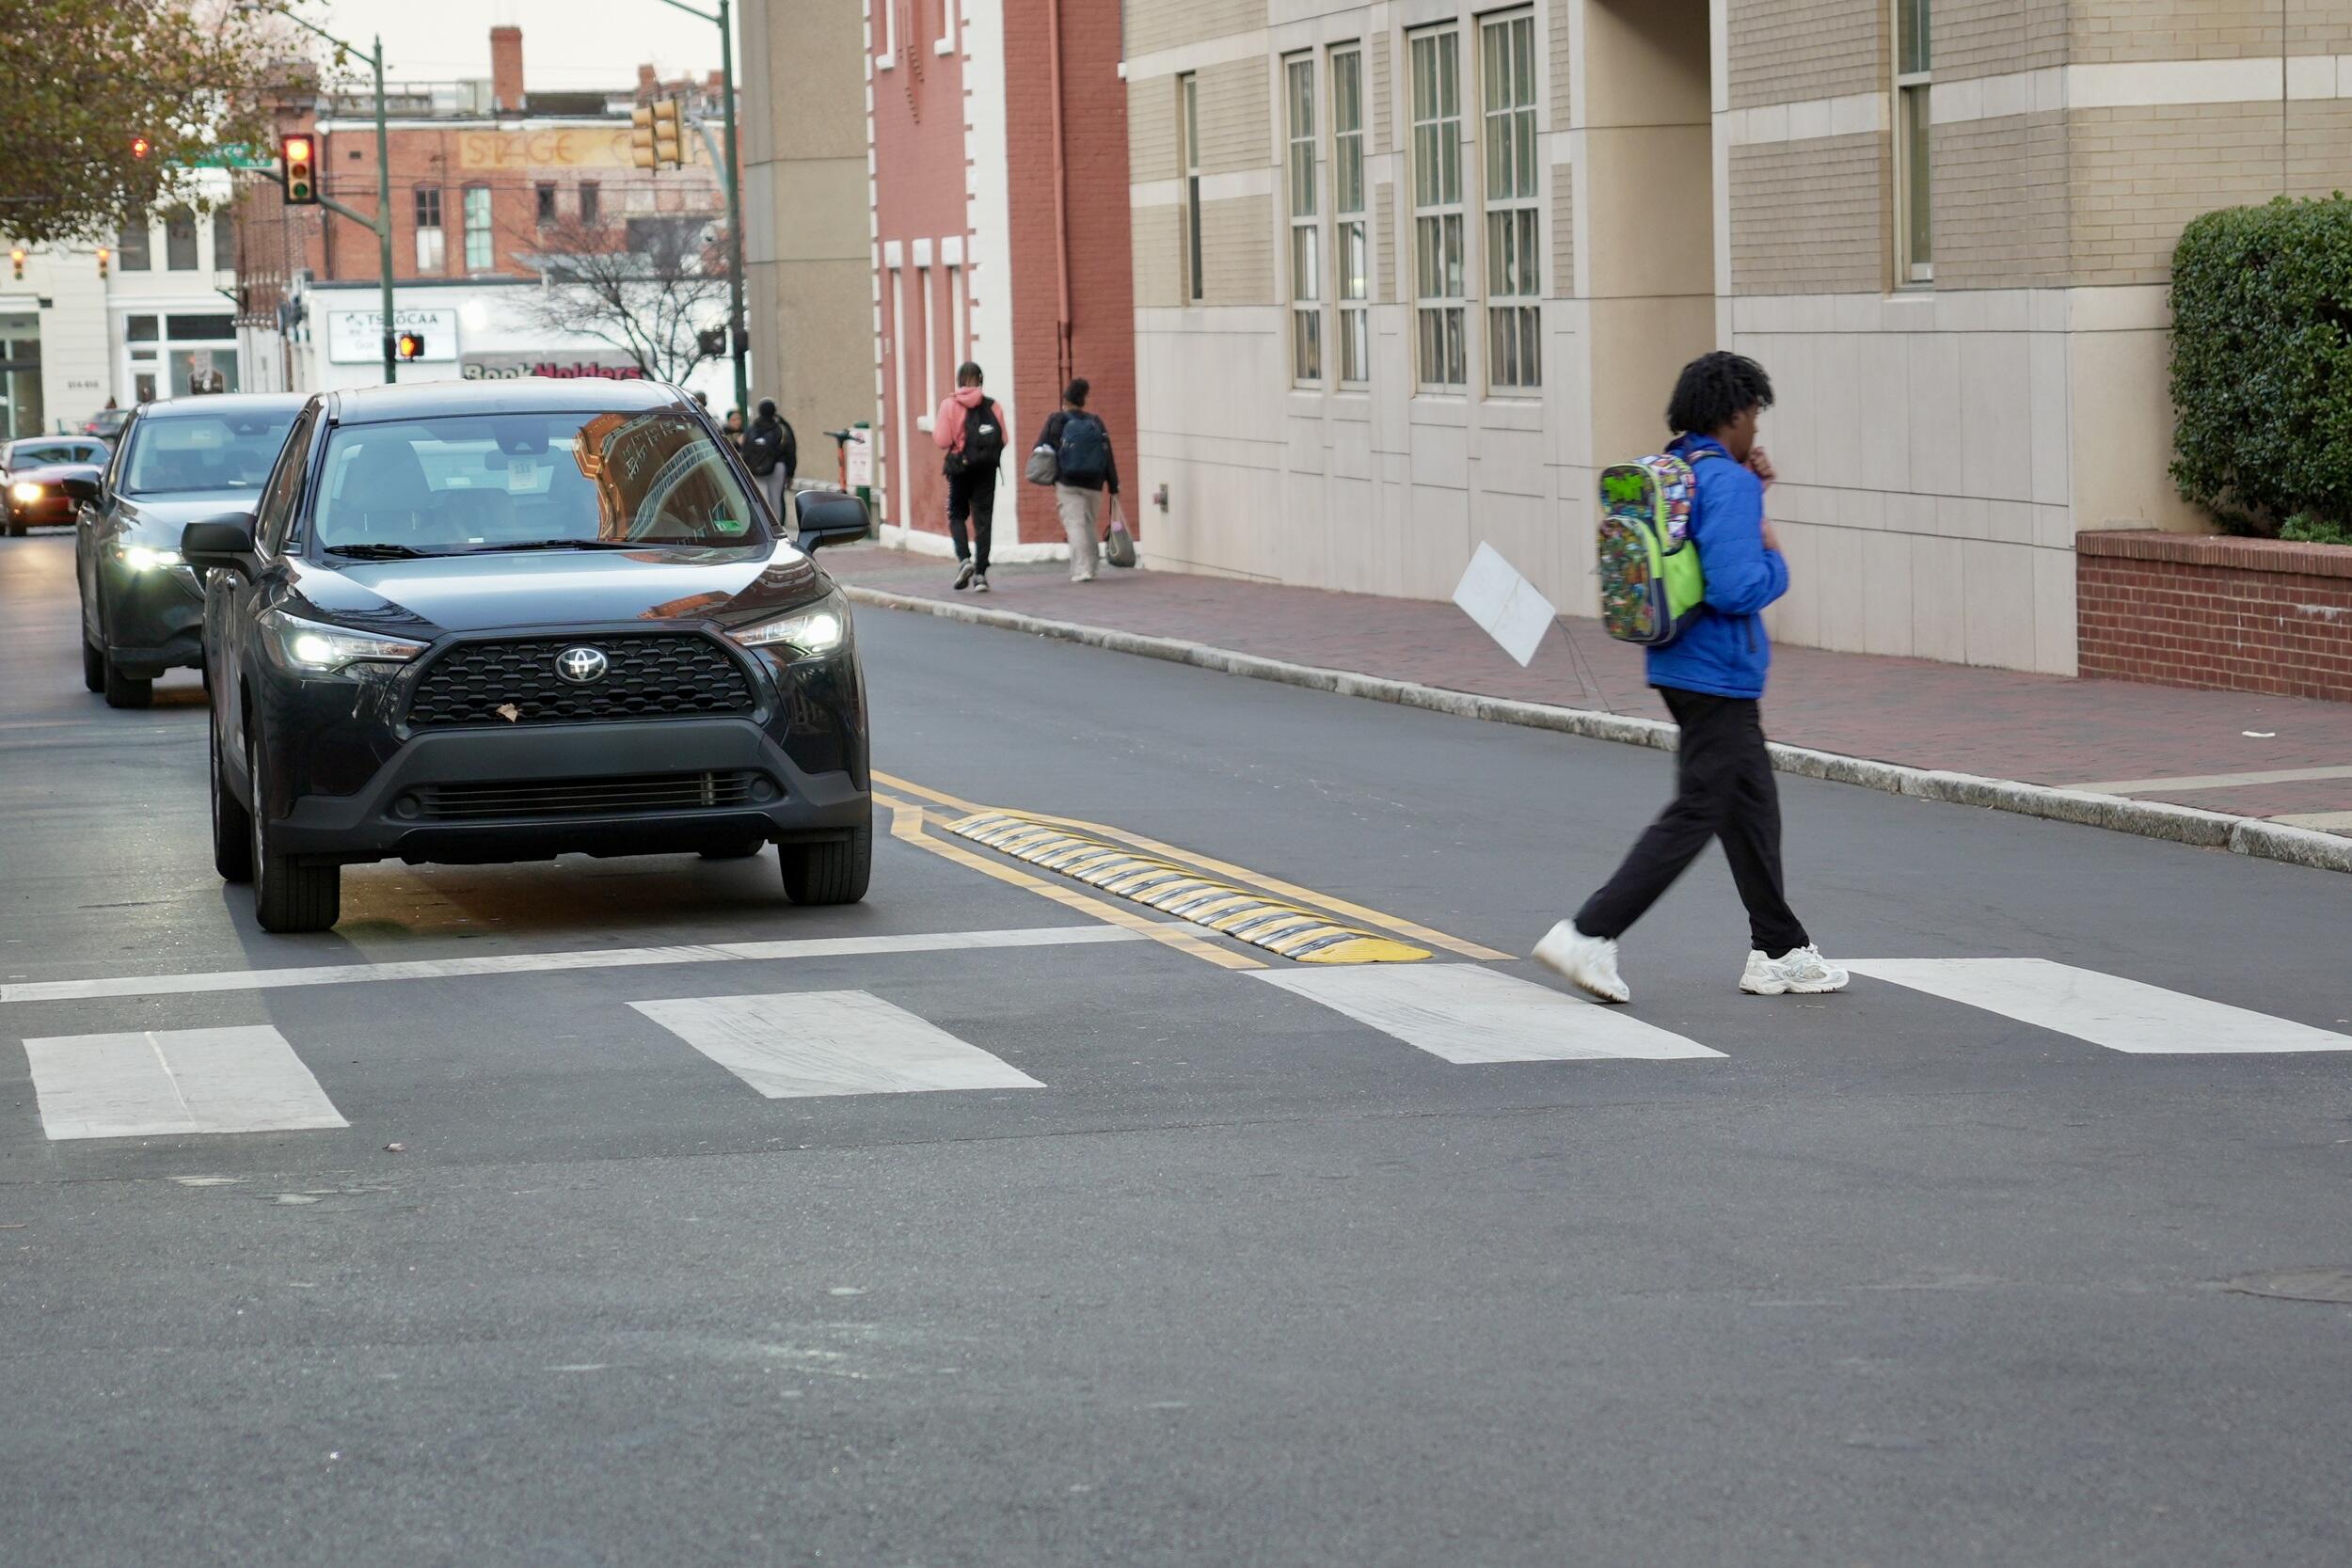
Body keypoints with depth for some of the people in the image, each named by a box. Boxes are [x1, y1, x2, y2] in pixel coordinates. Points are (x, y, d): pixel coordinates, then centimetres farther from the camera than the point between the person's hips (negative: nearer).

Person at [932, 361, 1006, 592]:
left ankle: (964, 558, -8)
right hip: (987, 468, 1)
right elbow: (1003, 440, -2)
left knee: (957, 514, 15)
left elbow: (942, 441, -12)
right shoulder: (992, 407, 0)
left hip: (960, 467, -1)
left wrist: (936, 425, 8)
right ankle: (980, 574, 0)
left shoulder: (949, 405, -6)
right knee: (983, 520, 5)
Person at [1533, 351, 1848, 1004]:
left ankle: (1780, 951, 22)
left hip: (1682, 667, 10)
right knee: (1694, 815, -4)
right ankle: (1589, 936, -8)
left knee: (1752, 805, 16)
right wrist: (1776, 562, -8)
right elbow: (1732, 588, -28)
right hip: (1718, 675, -10)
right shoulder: (1726, 482, -20)